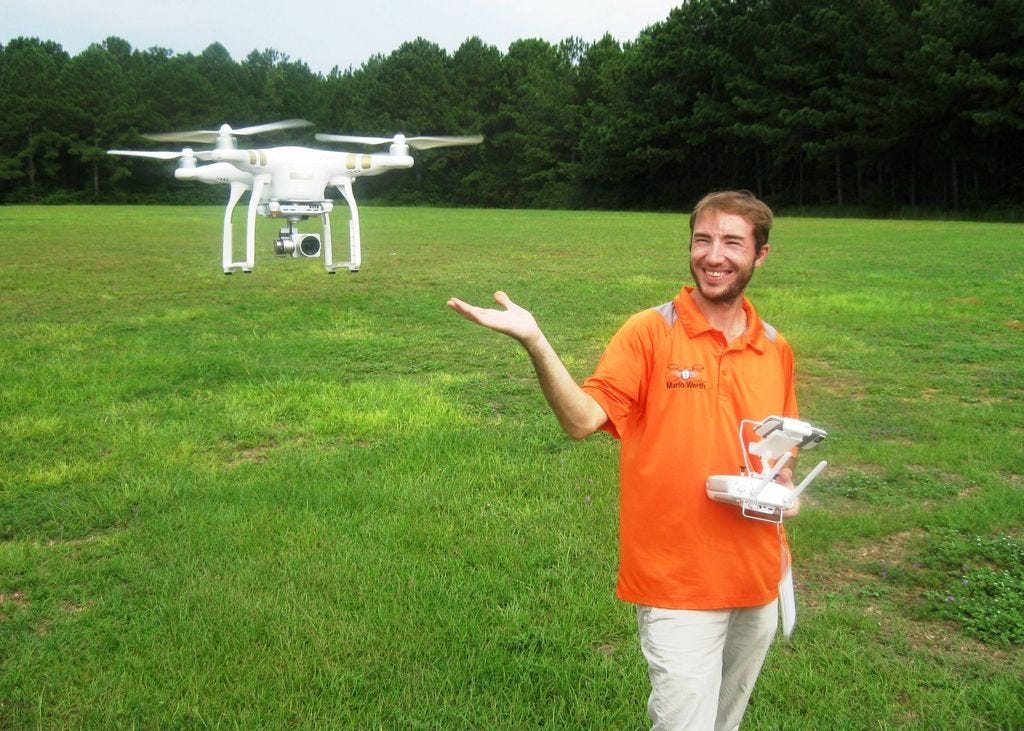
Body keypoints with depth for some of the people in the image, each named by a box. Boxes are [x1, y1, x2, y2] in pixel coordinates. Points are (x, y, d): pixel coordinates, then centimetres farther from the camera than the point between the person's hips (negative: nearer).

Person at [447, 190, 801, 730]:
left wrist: (783, 487, -4)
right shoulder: (649, 333, -11)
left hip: (757, 581, 6)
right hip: (678, 584, -5)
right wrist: (535, 342, -36)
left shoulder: (775, 348, 4)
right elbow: (582, 420, -23)